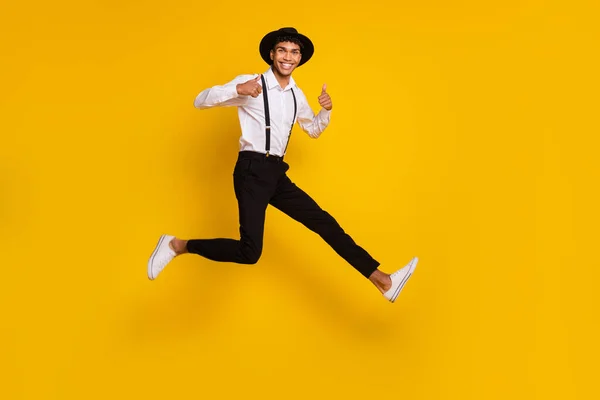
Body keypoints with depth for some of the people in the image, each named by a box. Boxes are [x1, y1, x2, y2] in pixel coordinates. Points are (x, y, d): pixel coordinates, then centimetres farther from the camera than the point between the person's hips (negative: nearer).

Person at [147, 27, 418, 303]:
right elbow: (200, 101, -8)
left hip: (277, 173, 7)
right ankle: (177, 245, -1)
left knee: (324, 222, 4)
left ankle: (382, 281, 7)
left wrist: (326, 110, 10)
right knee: (249, 252, -17)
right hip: (252, 170, -7)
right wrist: (238, 90, -24)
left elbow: (313, 130, 31)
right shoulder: (251, 83, -5)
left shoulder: (296, 95, 15)